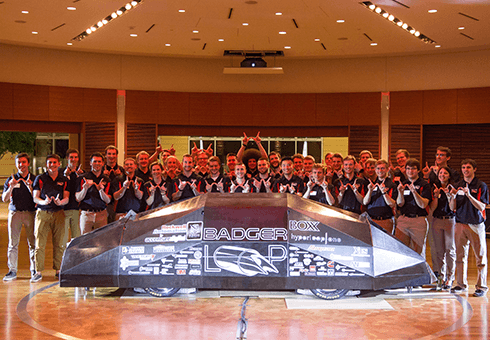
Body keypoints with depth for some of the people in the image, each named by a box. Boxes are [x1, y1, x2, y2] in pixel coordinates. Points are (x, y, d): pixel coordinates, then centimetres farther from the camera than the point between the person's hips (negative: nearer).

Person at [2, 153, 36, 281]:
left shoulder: (34, 179, 7)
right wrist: (11, 187, -11)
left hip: (30, 213, -1)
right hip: (14, 212, 1)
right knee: (13, 243, -1)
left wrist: (30, 187, -14)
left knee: (32, 243, -3)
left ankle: (34, 269, 4)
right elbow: (4, 198, 6)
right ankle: (12, 270, 4)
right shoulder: (10, 180, 10)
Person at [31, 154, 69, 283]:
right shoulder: (40, 178, 6)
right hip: (42, 213, -2)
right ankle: (38, 271, -2)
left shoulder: (64, 180, 11)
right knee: (40, 244, -6)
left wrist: (60, 202, -16)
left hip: (58, 213, 2)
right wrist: (44, 202, -19)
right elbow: (35, 197, 1)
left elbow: (66, 198, 6)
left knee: (59, 243, 2)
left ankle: (58, 269, 12)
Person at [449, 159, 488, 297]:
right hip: (460, 224, 4)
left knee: (480, 257, 0)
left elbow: (481, 207, -10)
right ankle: (461, 284, 14)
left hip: (476, 225, -4)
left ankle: (481, 286, 5)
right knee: (460, 256, 6)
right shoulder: (458, 186, 10)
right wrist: (453, 196, -11)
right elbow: (452, 207, 8)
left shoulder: (481, 186, -1)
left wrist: (469, 195, -21)